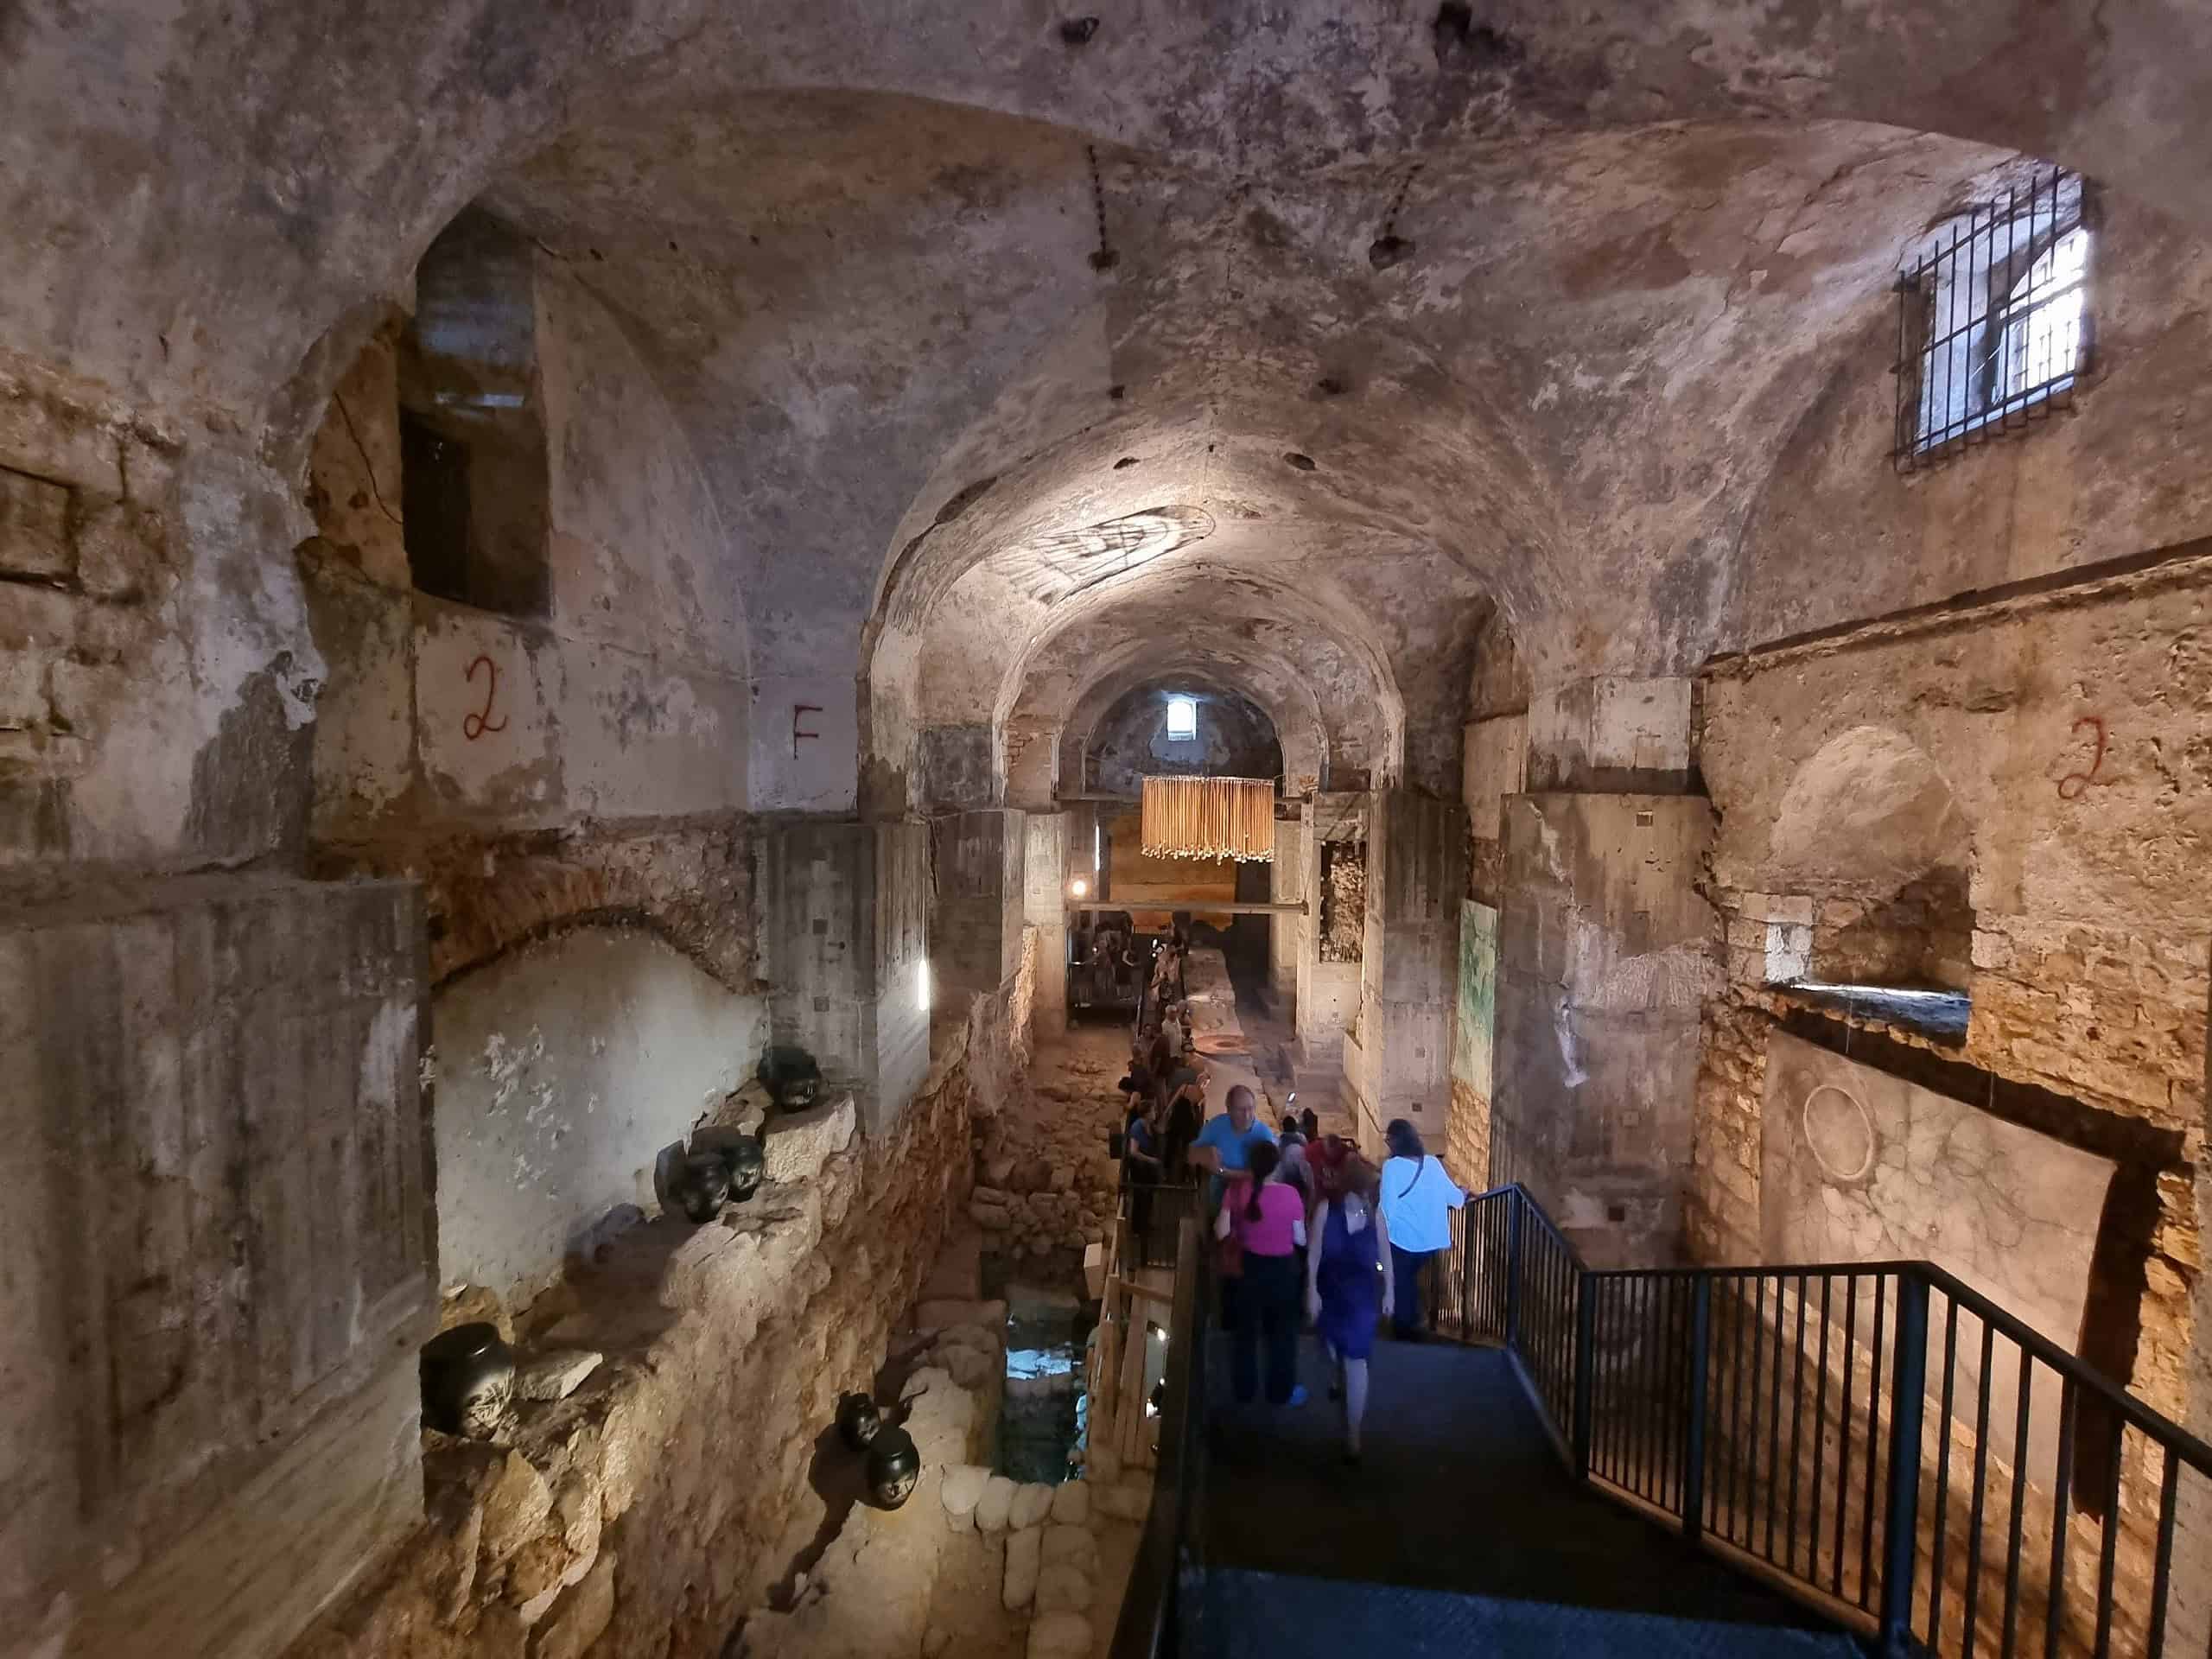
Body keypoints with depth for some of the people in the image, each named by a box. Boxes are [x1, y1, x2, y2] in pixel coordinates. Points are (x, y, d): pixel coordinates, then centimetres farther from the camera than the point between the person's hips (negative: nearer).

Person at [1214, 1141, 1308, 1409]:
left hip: (1249, 1266, 1)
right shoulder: (1290, 1195, -19)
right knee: (1282, 1330, 20)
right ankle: (1281, 1392, 33)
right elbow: (1301, 1239, -11)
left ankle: (1243, 1390, 34)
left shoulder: (1238, 1190, -16)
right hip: (1282, 1268, -1)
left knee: (1245, 1328, 21)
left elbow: (1221, 1232, -14)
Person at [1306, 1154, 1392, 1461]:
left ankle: (1353, 1434, 7)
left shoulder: (1376, 1215, -17)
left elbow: (1385, 1254, -2)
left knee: (1356, 1360, -3)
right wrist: (1311, 1289, -11)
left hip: (1361, 1294, -2)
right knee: (1335, 1347, 25)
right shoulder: (1326, 1209, -19)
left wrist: (1390, 1291, 5)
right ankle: (1342, 1382, 59)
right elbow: (1314, 1252, -12)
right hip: (1329, 1290, 2)